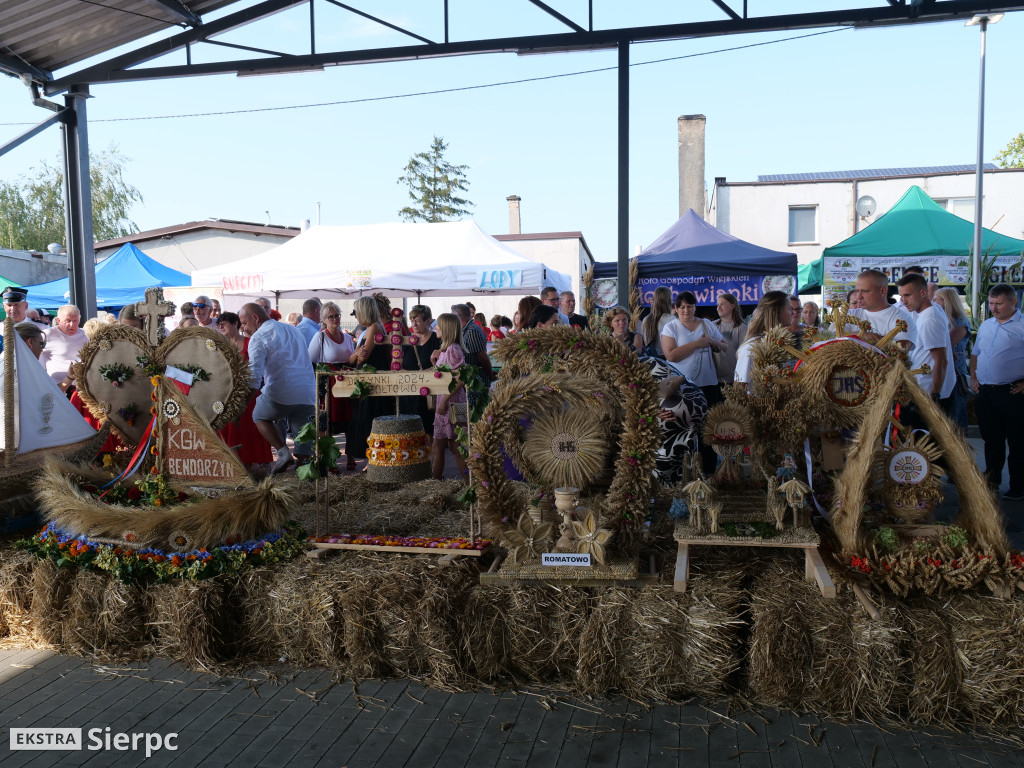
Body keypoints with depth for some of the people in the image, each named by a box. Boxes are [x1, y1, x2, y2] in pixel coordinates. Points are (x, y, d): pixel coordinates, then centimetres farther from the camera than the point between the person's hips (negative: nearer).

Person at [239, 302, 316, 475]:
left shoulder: (258, 337, -1)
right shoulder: (293, 330, 23)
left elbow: (254, 375, -10)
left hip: (280, 393, -6)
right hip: (308, 395, 6)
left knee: (259, 416, 21)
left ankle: (283, 453, 5)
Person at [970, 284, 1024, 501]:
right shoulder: (985, 326, 13)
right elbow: (975, 354, 25)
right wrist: (973, 378, 14)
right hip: (985, 392, 6)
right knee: (991, 440, 16)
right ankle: (992, 480, 28)